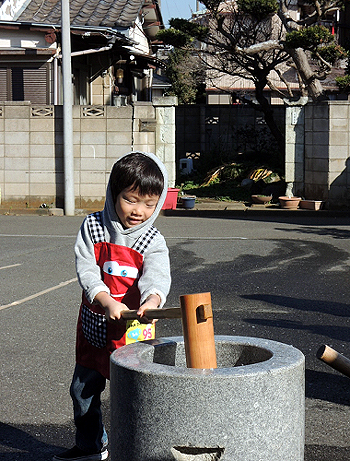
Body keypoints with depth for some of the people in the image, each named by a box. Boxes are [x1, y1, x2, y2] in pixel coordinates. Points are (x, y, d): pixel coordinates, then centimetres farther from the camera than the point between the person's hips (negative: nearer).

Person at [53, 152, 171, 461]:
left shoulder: (153, 241, -8)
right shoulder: (93, 227, -4)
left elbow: (157, 274, -24)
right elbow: (86, 267, -13)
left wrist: (152, 299, -48)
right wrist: (106, 301, -30)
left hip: (133, 329, -3)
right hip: (94, 325, 4)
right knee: (83, 389, 17)